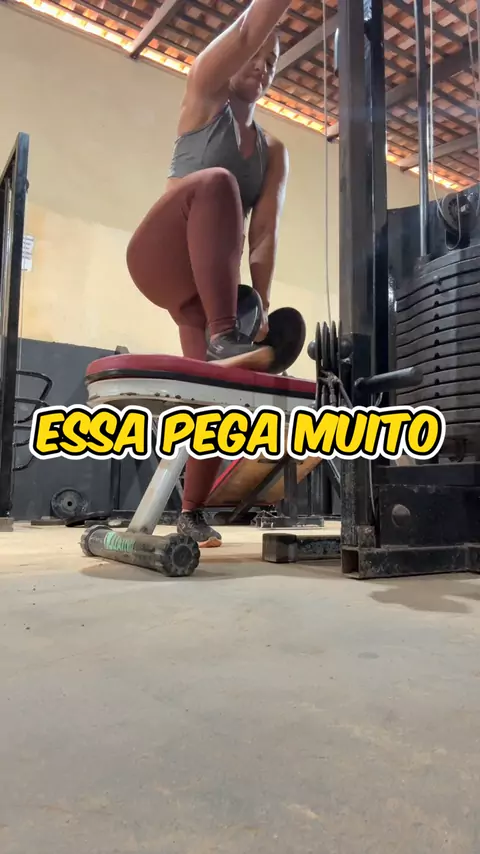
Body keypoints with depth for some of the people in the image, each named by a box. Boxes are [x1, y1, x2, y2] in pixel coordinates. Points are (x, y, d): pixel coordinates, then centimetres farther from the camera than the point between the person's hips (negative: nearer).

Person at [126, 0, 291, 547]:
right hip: (157, 261, -4)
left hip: (209, 278, 5)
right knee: (216, 183, -33)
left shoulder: (273, 152, 13)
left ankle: (192, 512, 4)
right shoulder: (204, 99, 6)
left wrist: (260, 301, -17)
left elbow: (265, 230, -3)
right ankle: (223, 337, -46)